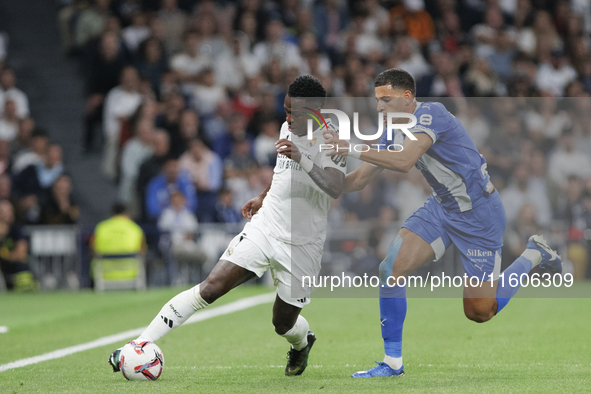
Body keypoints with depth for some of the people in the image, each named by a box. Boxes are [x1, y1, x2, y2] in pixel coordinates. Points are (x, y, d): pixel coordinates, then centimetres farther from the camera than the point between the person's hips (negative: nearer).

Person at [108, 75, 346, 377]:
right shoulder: (288, 128, 4)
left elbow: (335, 188, -35)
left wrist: (302, 158, -45)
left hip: (302, 246, -4)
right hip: (263, 228, 4)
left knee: (284, 324, 8)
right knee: (211, 288, -13)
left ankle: (302, 343, 47)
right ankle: (139, 347, -14)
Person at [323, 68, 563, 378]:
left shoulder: (431, 114, -24)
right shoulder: (393, 132, 2)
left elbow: (404, 161, -38)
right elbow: (359, 180, 5)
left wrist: (351, 150, -37)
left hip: (479, 212, -7)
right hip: (441, 207, 7)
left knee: (479, 312, -1)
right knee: (390, 269, -13)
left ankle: (534, 255, 23)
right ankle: (392, 363, -4)